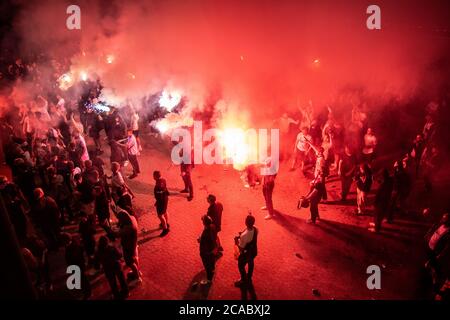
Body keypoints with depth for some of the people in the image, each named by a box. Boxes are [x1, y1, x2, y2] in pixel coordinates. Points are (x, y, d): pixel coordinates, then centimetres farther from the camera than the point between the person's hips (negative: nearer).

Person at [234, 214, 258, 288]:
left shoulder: (244, 235, -40)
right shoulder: (255, 229, -20)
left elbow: (241, 248, -27)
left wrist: (237, 241, -12)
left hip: (246, 253, -6)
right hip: (254, 251, 6)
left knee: (241, 266, 23)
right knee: (251, 263, 33)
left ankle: (244, 281, 42)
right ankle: (249, 278, 57)